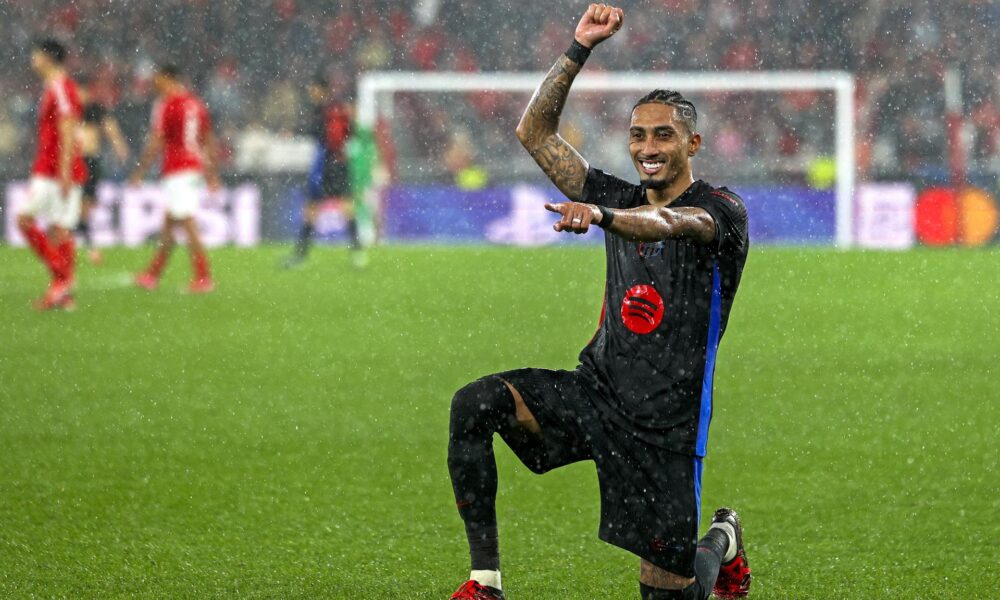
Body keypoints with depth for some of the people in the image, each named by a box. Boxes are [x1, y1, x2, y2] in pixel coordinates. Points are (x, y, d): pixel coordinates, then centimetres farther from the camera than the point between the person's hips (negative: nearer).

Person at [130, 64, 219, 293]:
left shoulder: (165, 105, -9)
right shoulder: (197, 103, 13)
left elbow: (155, 143, -11)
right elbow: (209, 140, 17)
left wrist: (140, 172, -4)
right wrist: (212, 174, 23)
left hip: (176, 171, -8)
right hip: (196, 167, 8)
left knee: (188, 224, -9)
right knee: (168, 223, 15)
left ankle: (203, 277, -13)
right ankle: (153, 274, 23)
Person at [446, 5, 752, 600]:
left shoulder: (723, 211, -7)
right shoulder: (621, 199, 11)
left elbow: (669, 224, -31)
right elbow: (536, 132, 11)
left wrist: (600, 216, -50)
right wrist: (580, 49, 1)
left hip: (665, 426, -5)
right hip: (594, 393, 5)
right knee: (474, 404, -23)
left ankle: (722, 540, 35)